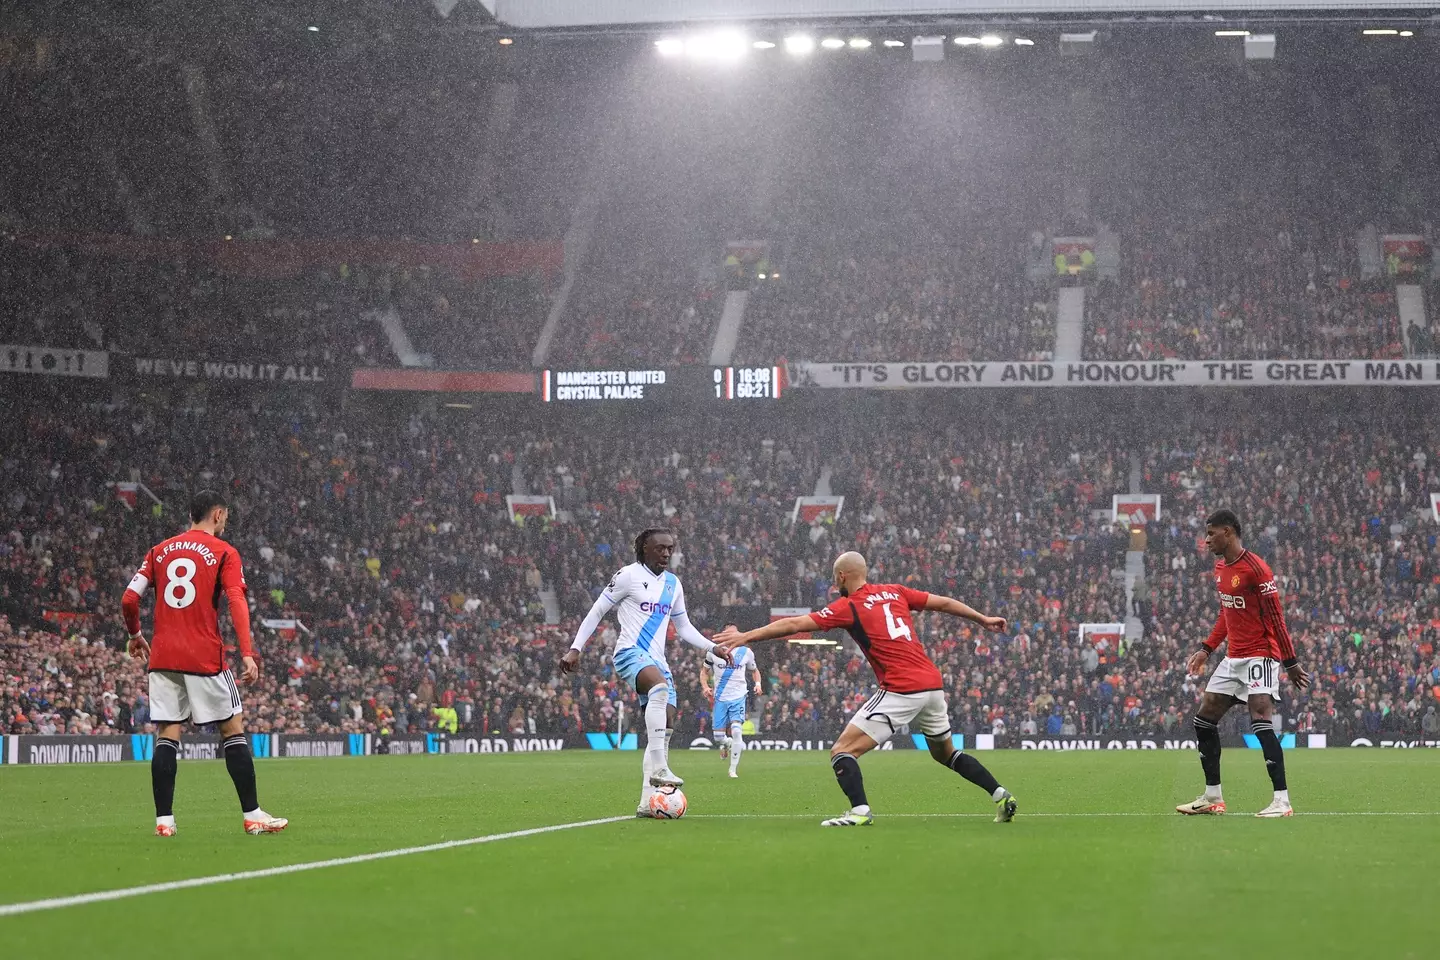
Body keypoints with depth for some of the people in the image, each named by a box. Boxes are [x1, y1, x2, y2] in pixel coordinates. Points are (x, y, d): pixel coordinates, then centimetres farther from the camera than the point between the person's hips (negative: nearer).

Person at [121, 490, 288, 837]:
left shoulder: (160, 551, 13)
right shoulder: (224, 552, 1)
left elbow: (129, 600, 7)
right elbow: (237, 602, -12)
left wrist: (135, 635, 25)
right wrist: (247, 653, -19)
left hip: (162, 656, 4)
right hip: (205, 658, -4)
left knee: (167, 737, 4)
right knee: (233, 731, 5)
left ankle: (163, 820, -1)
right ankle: (252, 816, 6)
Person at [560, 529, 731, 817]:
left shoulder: (673, 584, 18)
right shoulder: (628, 575, -2)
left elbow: (683, 627, 27)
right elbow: (596, 612, 0)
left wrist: (712, 648, 14)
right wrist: (575, 649, -6)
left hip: (657, 660, 8)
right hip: (631, 652, -8)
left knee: (666, 727, -2)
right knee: (660, 686, -38)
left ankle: (647, 801, -2)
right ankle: (658, 768, -44)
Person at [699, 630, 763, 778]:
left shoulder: (746, 652, 4)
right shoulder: (713, 652, 2)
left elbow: (755, 670, 20)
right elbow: (704, 672, 13)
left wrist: (758, 684, 0)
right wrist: (705, 686, -6)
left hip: (738, 698, -1)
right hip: (720, 698, 1)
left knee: (736, 731, -19)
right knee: (719, 735, -1)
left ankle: (733, 769, -8)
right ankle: (726, 743, 39)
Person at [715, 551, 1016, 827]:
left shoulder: (848, 607, -2)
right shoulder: (895, 592, 14)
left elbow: (793, 625, -5)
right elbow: (944, 603, 20)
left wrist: (745, 637, -1)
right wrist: (983, 619, 34)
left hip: (901, 690, -7)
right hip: (933, 683, 7)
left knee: (843, 751, -5)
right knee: (946, 753, 28)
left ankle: (860, 812, -24)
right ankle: (1002, 797, 25)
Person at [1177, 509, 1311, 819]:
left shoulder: (1255, 568, -16)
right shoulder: (1220, 567, 11)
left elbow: (1275, 617, -16)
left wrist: (1290, 662, -16)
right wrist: (1206, 649, 20)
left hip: (1259, 656, -9)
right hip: (1232, 658, 9)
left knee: (1260, 721, -20)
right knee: (1204, 719, 9)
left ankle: (1282, 801, -19)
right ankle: (1213, 797, 19)